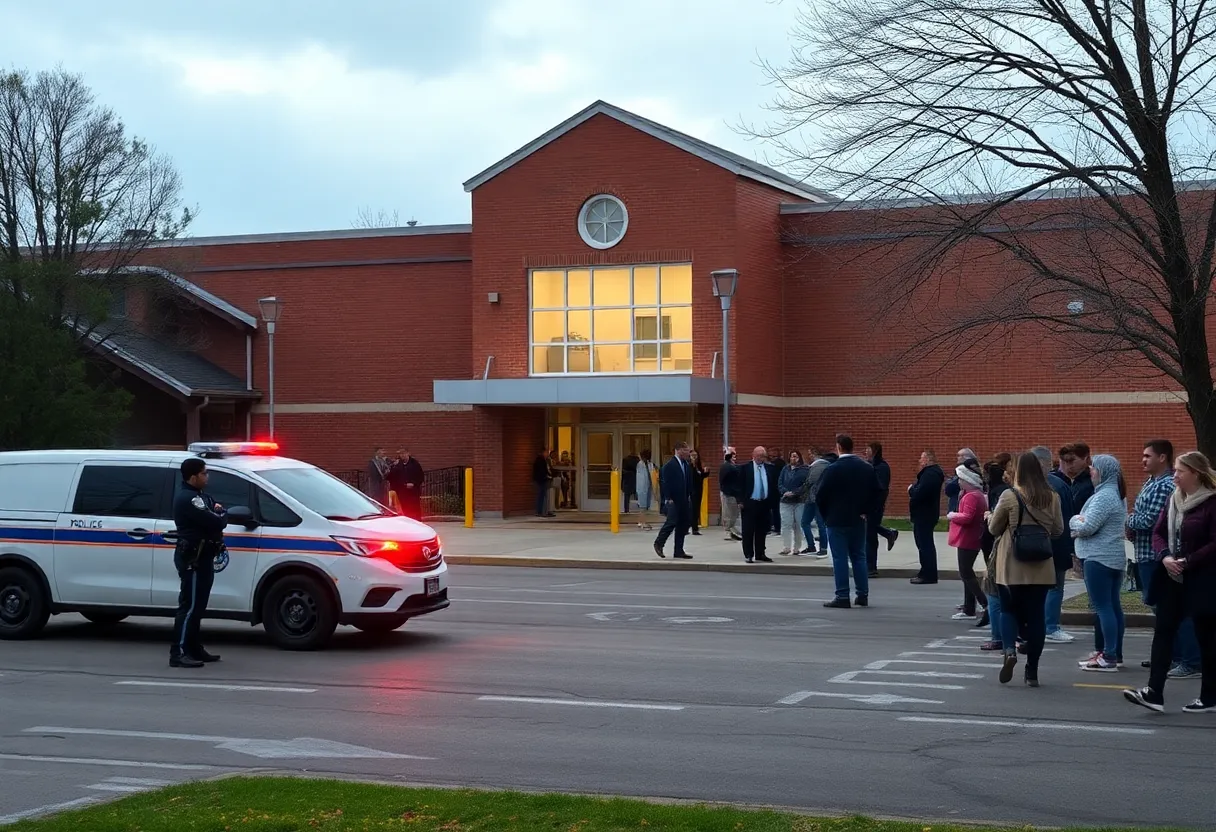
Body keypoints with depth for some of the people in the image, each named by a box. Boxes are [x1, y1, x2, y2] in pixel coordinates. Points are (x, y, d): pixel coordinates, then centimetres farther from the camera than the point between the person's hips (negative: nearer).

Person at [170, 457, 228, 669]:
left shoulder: (201, 497, 19)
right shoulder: (188, 499, -16)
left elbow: (217, 520, 17)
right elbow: (216, 522, -22)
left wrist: (218, 513, -3)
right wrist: (222, 514, -2)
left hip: (202, 558, 11)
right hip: (192, 559, -11)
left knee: (197, 607, 15)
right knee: (190, 606, -13)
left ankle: (195, 650, 22)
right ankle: (178, 653, -15)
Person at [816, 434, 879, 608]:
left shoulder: (833, 469, -14)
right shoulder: (867, 467, 3)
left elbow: (822, 494, -12)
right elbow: (875, 491, 6)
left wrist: (826, 515, 3)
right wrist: (863, 510, 12)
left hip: (837, 520, -5)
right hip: (858, 520, 5)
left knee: (840, 558, -3)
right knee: (859, 557, 12)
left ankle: (842, 597, -4)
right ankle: (863, 595, 13)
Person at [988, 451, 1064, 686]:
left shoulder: (1009, 496, -11)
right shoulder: (1052, 498, 0)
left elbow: (994, 529, -2)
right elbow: (1058, 530, 8)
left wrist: (991, 518, 19)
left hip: (1011, 567, -2)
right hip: (1041, 568, 3)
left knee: (1009, 610, 12)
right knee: (1036, 615, 7)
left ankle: (1009, 650, -15)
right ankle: (1032, 671, 9)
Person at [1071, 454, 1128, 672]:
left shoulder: (1103, 497, -17)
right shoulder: (1117, 494, 17)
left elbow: (1087, 527, -20)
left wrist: (1074, 521, 1)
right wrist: (1081, 523, -1)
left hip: (1099, 558, -11)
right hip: (1115, 556, 11)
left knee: (1103, 607, -9)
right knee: (1113, 605, 13)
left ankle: (1108, 657, -9)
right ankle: (1115, 654, 18)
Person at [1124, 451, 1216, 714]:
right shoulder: (1174, 499, 9)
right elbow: (1158, 532, 10)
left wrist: (1187, 562, -20)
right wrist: (1165, 556, -9)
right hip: (1172, 578, 7)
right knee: (1162, 631, -2)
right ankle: (1154, 692, -5)